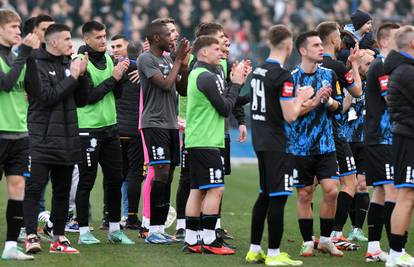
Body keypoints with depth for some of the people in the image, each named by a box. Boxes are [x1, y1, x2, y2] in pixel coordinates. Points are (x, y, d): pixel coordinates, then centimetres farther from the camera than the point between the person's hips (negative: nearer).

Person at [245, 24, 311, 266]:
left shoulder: (259, 71, 10)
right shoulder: (283, 75, -16)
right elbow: (290, 116, -18)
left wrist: (297, 98, 20)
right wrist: (302, 97, -1)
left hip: (260, 141, 9)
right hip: (275, 144, -9)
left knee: (265, 195, 16)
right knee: (278, 197, -4)